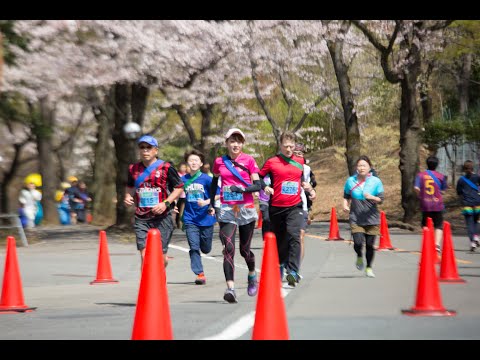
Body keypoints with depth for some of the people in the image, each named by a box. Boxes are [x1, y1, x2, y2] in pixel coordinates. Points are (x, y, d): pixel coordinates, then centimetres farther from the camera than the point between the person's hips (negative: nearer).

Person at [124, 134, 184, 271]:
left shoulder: (166, 168, -2)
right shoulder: (134, 169, 10)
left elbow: (179, 188, 0)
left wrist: (165, 203, -12)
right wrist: (128, 197, 6)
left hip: (162, 218, -2)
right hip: (141, 219, 3)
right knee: (144, 255, -9)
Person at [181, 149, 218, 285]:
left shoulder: (207, 179, -4)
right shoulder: (183, 180, 4)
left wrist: (206, 202, -19)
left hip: (206, 218, -1)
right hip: (190, 219, 1)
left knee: (206, 249, 9)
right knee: (194, 248, -10)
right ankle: (200, 274, -8)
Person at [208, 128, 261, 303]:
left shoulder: (249, 160, 1)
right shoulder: (219, 162, 7)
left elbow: (257, 185, -4)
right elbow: (214, 182, 22)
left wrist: (242, 189, -20)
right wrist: (211, 203, 16)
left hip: (246, 210, -1)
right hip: (226, 210, 1)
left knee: (244, 249, 9)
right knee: (228, 248, -15)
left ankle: (252, 274, 40)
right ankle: (230, 288, -22)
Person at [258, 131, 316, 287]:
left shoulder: (300, 161, 9)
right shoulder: (272, 162, -1)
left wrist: (309, 189, 9)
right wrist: (265, 187, -11)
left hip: (295, 207, 0)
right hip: (276, 208, 0)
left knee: (294, 236, -19)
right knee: (279, 240, 11)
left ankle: (293, 272, -24)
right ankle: (279, 267, 33)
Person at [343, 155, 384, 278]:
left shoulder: (376, 181, 0)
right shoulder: (350, 181, 4)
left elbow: (381, 199, -1)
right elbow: (346, 196, 18)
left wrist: (372, 197, -20)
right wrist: (345, 205, -1)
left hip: (372, 218, 0)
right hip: (356, 219, 0)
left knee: (370, 244, 3)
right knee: (358, 242, -15)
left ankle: (369, 268, 24)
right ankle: (359, 257, 20)